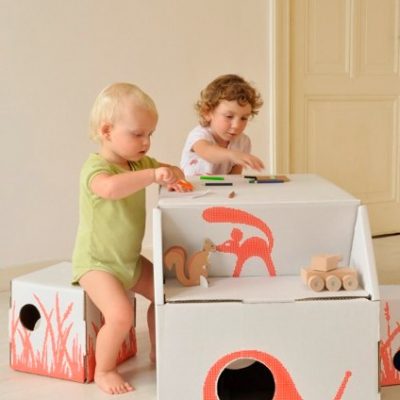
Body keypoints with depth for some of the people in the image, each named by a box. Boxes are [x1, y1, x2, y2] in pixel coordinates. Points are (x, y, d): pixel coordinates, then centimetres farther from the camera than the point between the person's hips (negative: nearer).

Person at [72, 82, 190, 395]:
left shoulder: (139, 162, 2)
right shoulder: (96, 167, -24)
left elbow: (173, 171, 11)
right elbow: (111, 187, -48)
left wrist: (173, 176, -13)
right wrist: (154, 174, -47)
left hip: (130, 259, 9)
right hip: (96, 263, -8)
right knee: (121, 314, -24)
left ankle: (158, 352, 35)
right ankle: (104, 370, 2)